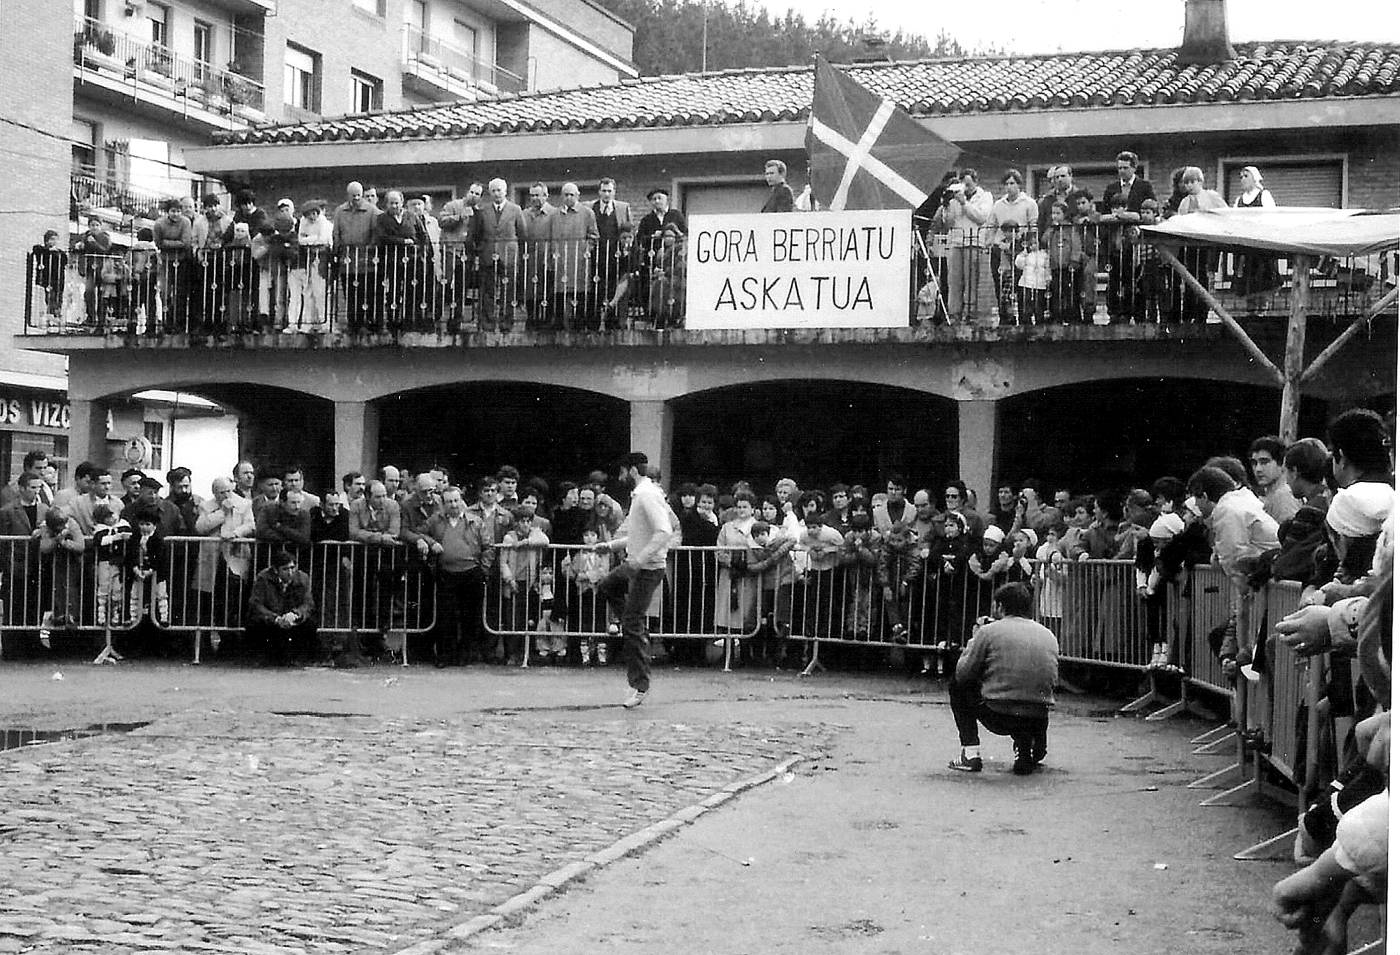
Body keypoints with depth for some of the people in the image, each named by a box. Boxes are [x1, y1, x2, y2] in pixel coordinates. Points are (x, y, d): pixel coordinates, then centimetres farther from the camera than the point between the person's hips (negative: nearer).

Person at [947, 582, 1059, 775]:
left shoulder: (989, 631, -3)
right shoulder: (1049, 635, 10)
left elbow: (962, 674, 3)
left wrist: (974, 640, 20)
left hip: (999, 718, -4)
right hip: (1039, 723, 4)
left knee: (957, 687, 23)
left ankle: (971, 754, 13)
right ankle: (1026, 754, 17)